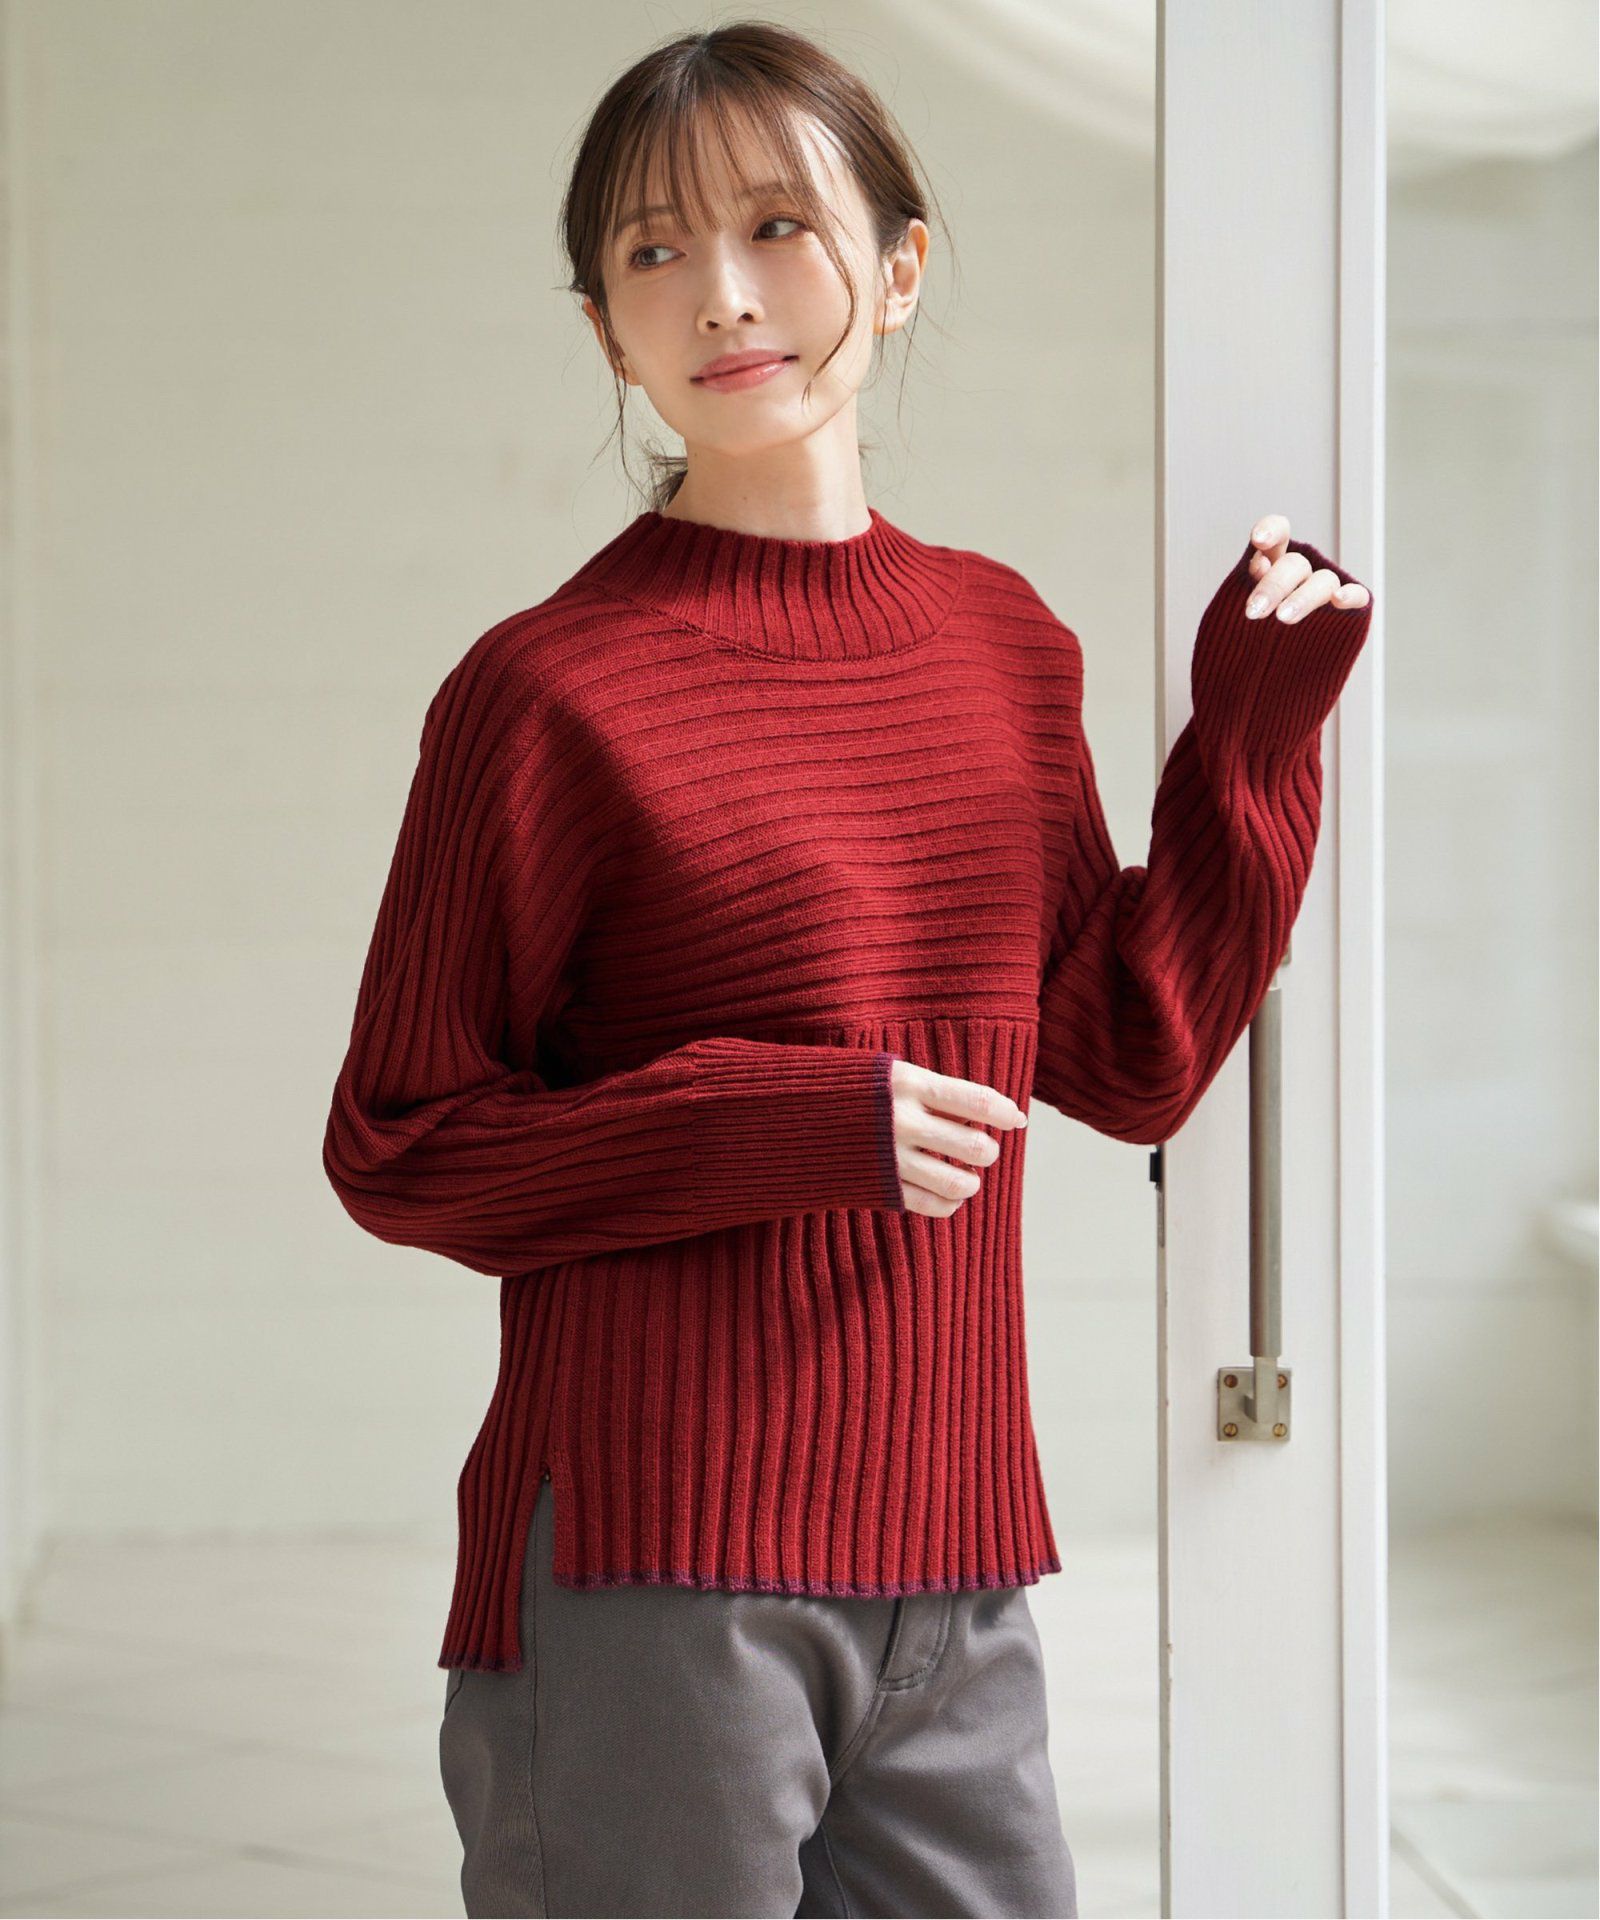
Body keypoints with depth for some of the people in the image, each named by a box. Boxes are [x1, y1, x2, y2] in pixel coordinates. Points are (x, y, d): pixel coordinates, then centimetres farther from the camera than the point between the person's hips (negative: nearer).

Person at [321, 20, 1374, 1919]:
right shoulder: (551, 690, -9)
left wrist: (1254, 727, 9)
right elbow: (395, 1148, -7)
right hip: (642, 1579, -5)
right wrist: (789, 1128, -17)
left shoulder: (1002, 640, 9)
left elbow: (1127, 1060, 16)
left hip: (952, 1577, 6)